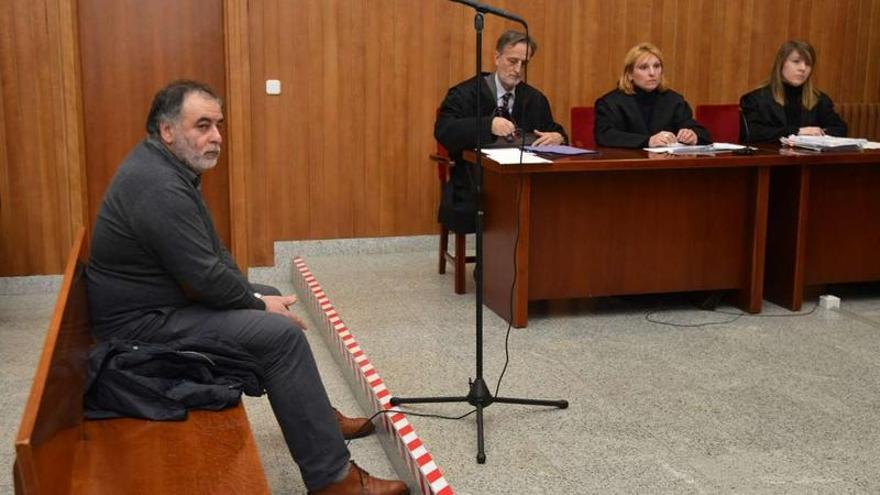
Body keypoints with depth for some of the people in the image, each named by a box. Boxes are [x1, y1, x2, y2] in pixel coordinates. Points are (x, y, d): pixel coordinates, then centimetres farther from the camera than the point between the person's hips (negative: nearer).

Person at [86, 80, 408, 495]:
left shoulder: (164, 165, 7)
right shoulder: (158, 188, -26)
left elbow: (209, 250, 14)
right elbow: (205, 277, -26)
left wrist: (254, 295, 4)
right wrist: (258, 302, -10)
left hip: (168, 293, 11)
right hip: (143, 323, -11)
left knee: (272, 299, 19)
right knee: (280, 333, -18)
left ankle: (316, 416, 32)